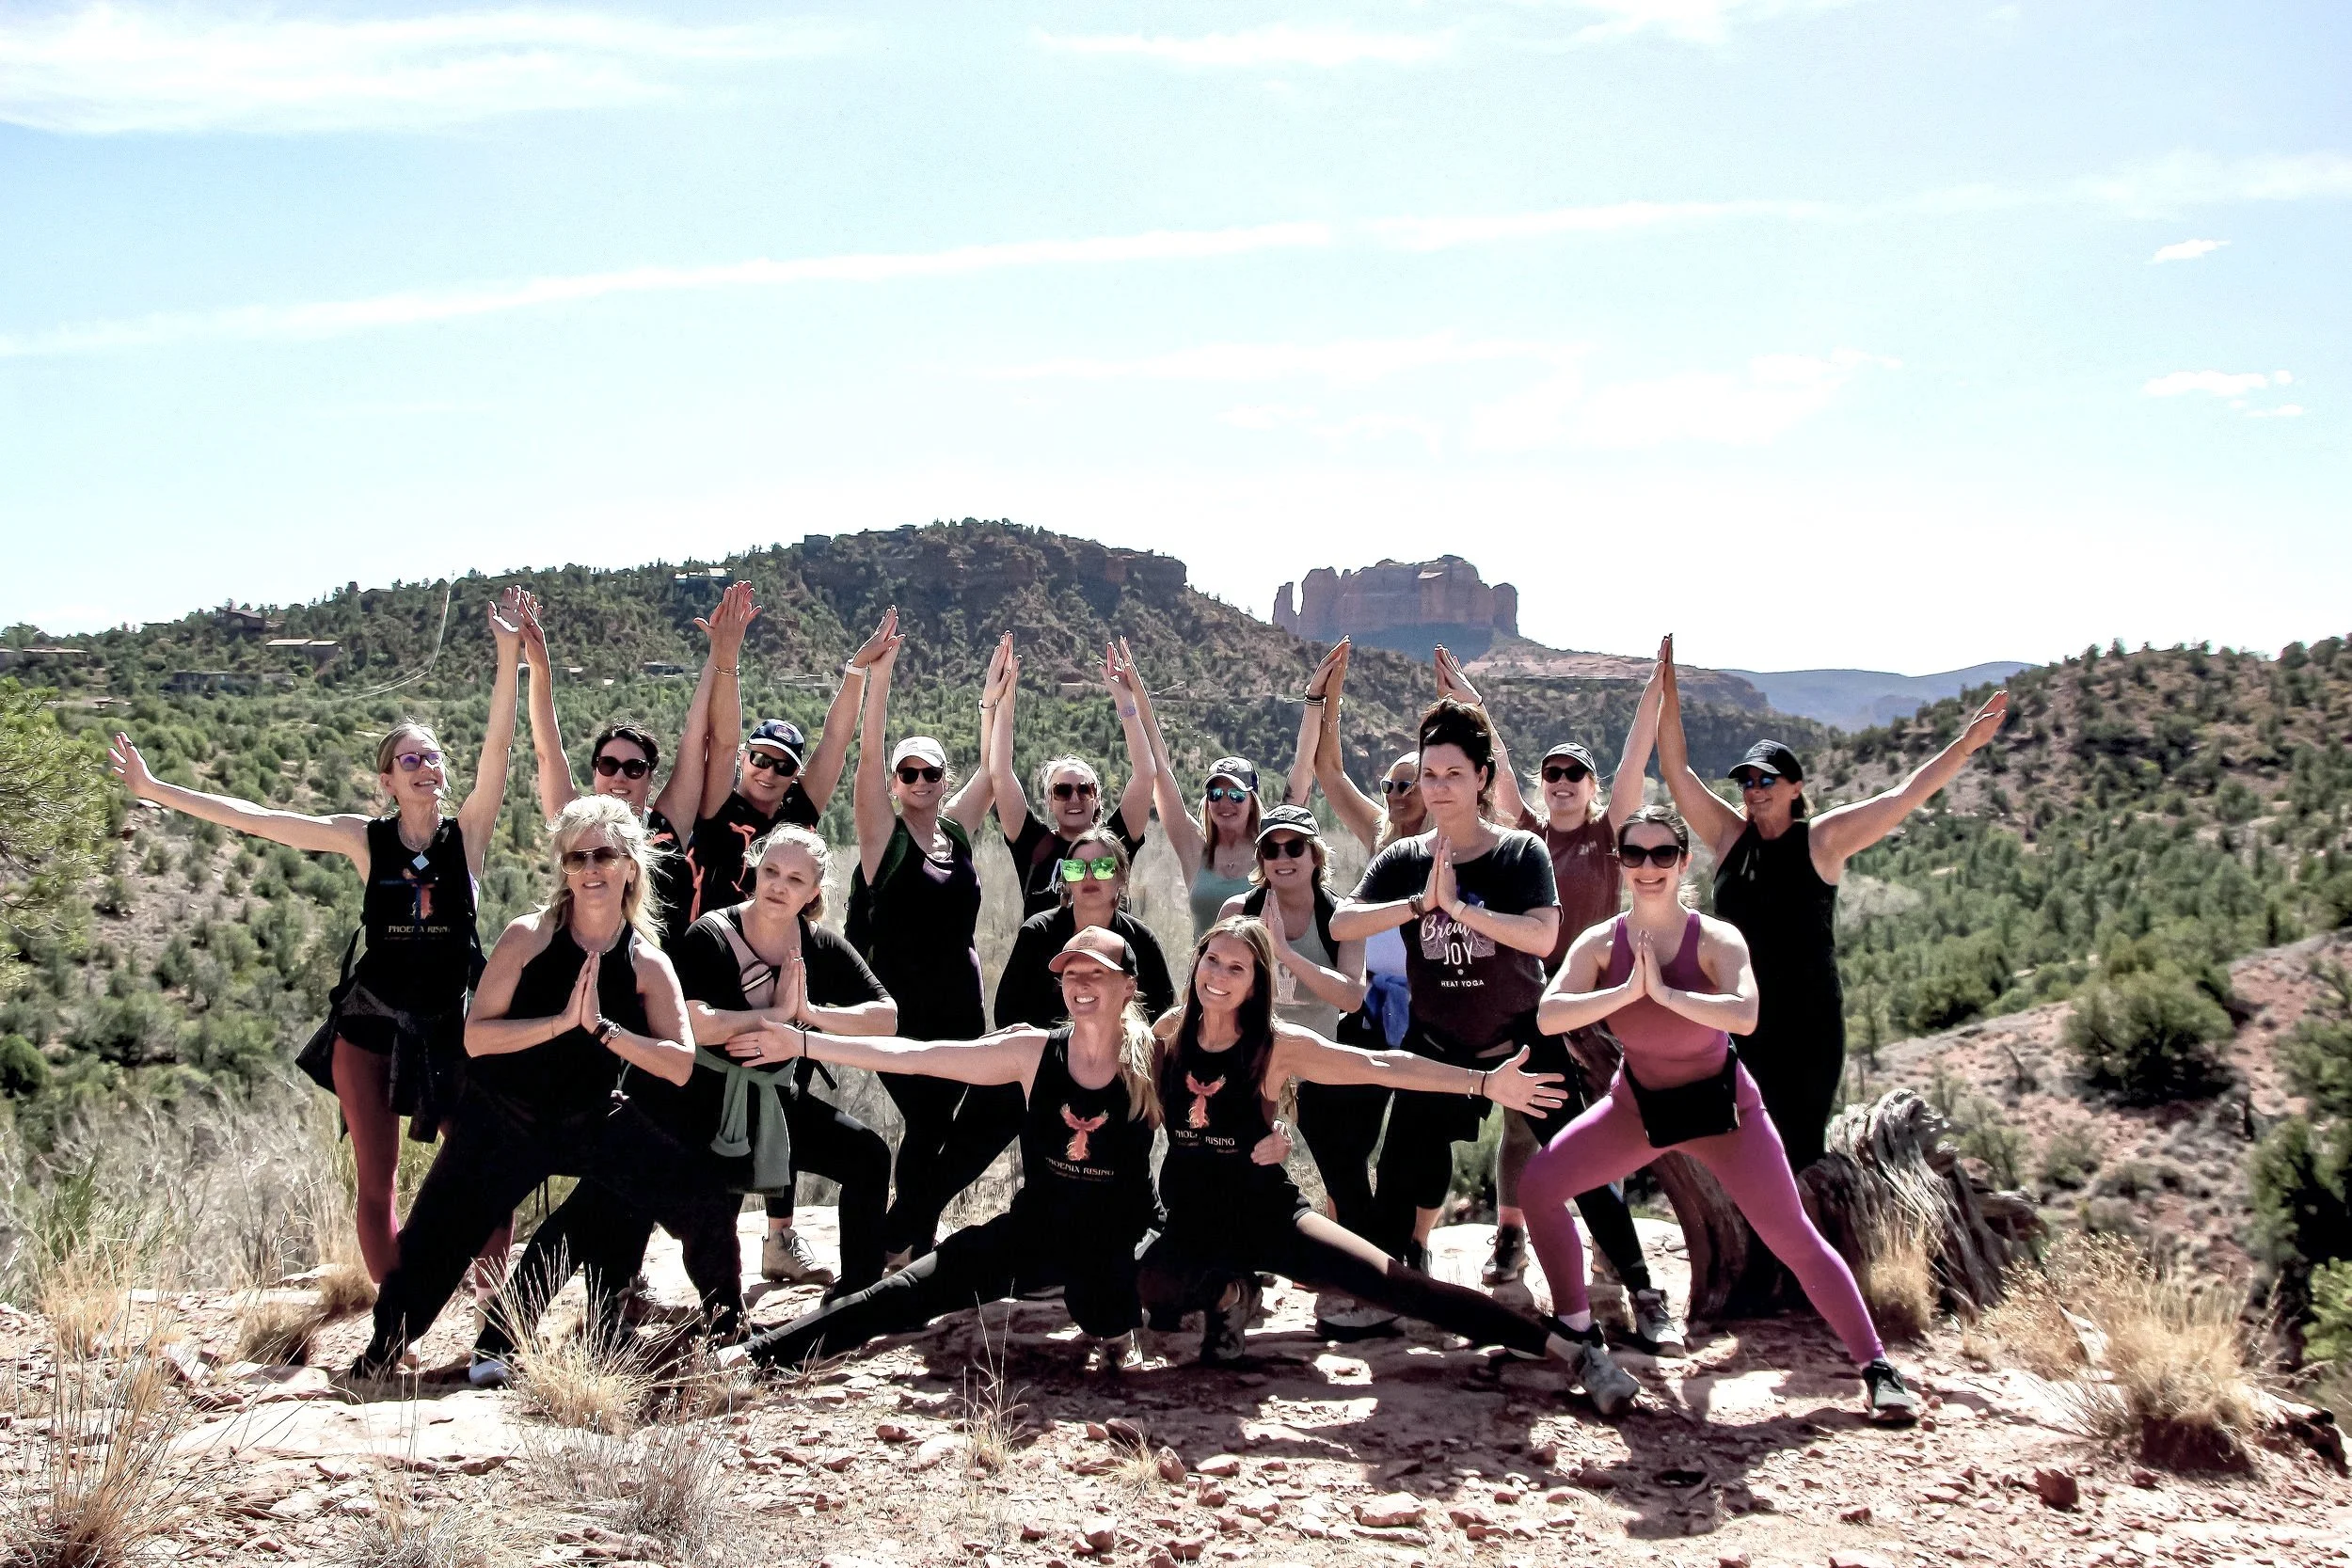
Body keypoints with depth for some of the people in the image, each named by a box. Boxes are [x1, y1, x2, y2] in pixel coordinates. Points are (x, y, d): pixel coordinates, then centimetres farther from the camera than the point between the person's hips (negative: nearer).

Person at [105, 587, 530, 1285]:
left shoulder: (468, 832, -6)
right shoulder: (365, 838, -3)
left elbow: (498, 746, -18)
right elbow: (252, 817, -2)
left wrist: (510, 653, -28)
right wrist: (154, 790, -2)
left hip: (451, 1028, -1)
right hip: (369, 1028, 1)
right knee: (375, 1184, 4)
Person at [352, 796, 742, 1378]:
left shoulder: (648, 966, -6)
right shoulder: (528, 937, -12)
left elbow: (682, 1065, -16)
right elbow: (476, 1036, -18)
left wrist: (602, 1028, -27)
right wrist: (562, 1022, -28)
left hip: (595, 1125, 2)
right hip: (503, 1120, -2)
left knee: (706, 1200, -5)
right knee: (431, 1243, -4)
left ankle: (727, 1324, 19)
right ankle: (381, 1353, 23)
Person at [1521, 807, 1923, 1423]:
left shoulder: (1716, 939, -19)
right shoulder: (1599, 944, -12)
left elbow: (1744, 1015, -39)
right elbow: (1548, 1016, -27)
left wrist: (1663, 991, -40)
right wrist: (1627, 989, -35)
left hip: (1720, 1102, -2)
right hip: (1637, 1105, 3)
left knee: (1793, 1238, -2)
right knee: (1538, 1185, -12)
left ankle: (1877, 1366, 12)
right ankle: (1582, 1339, 2)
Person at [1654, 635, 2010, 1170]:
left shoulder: (1823, 839, -2)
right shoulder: (1728, 834, 6)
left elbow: (1905, 796, -6)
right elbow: (1676, 771, 3)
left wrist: (1964, 746, -13)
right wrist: (1668, 695, -5)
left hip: (1807, 1024, -3)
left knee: (1801, 1150, -1)